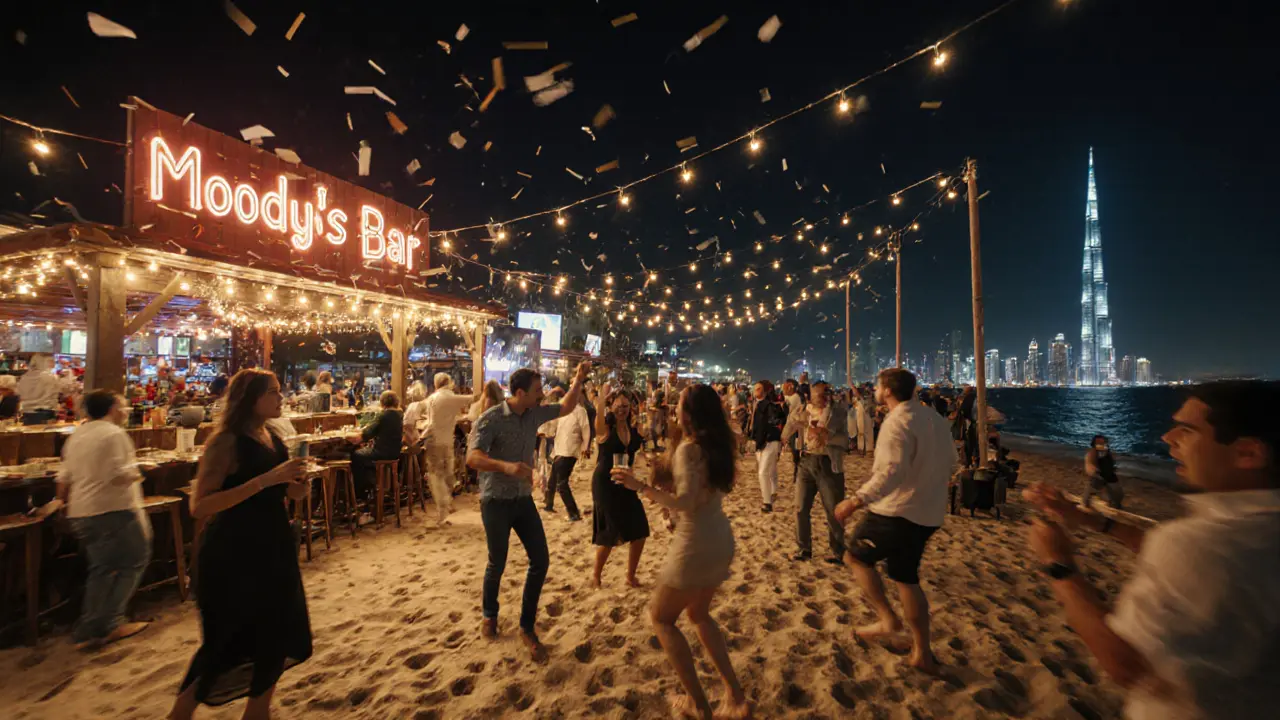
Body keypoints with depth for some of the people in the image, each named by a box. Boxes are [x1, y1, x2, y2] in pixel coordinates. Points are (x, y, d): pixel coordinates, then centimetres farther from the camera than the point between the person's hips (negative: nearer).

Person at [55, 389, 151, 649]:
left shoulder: (76, 436, 14)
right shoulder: (113, 433, -13)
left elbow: (64, 480, 18)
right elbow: (119, 475, -22)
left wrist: (64, 503, 32)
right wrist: (136, 474, -2)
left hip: (80, 513, 9)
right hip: (113, 511, -9)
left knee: (101, 569, 17)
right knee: (135, 560, 4)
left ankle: (88, 631, 17)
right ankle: (108, 624, 4)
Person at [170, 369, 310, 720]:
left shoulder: (273, 439, 5)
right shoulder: (226, 441, -17)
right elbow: (199, 506, -25)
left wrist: (297, 484, -6)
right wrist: (264, 480, -30)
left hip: (273, 549, 7)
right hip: (233, 555, -7)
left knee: (280, 635, 16)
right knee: (226, 645, 8)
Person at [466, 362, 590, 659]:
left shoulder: (535, 414, -1)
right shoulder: (491, 419, -20)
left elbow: (566, 408, 12)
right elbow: (472, 458, -32)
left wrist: (579, 379, 0)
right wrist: (506, 466, -48)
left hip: (524, 499, 5)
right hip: (496, 501, -5)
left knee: (540, 561, 1)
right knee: (497, 564, 11)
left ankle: (527, 627, 18)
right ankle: (489, 614, 41)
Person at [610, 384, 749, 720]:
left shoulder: (689, 447, -18)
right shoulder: (718, 444, 5)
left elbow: (686, 502, -27)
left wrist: (641, 486, -22)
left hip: (696, 543, -8)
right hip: (720, 538, 8)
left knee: (661, 618, 12)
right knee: (698, 614, 27)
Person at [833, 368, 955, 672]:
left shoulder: (897, 422, -19)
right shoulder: (935, 418, 9)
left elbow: (892, 471, -31)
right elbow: (949, 462, 19)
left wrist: (856, 501, -31)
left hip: (897, 511, -9)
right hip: (927, 513, 9)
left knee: (855, 556, 11)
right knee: (906, 578, 18)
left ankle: (887, 619, 7)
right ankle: (922, 654, 24)